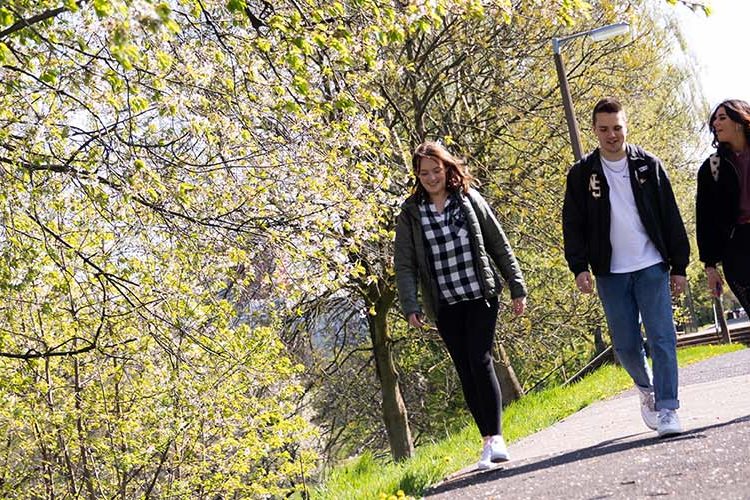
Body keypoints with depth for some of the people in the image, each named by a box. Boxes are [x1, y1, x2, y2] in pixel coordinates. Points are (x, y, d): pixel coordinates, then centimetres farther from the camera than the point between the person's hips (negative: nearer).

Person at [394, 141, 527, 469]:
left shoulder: (470, 200, 2)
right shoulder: (411, 213, 2)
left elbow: (499, 245, 6)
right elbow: (404, 265, -1)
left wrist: (517, 287, 5)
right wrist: (410, 306, -12)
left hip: (481, 297, -1)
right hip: (445, 306, 2)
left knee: (481, 361, -13)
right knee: (465, 371, 4)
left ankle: (496, 438, -10)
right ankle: (487, 440, 12)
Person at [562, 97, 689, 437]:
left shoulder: (648, 165, 4)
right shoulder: (582, 174, 3)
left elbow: (670, 217, 6)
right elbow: (573, 224, 3)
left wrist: (679, 265, 3)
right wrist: (579, 267, -10)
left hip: (652, 267, -1)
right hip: (611, 273, 1)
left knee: (662, 338, -9)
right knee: (626, 346, 5)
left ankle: (667, 410, -8)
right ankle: (646, 387, 33)